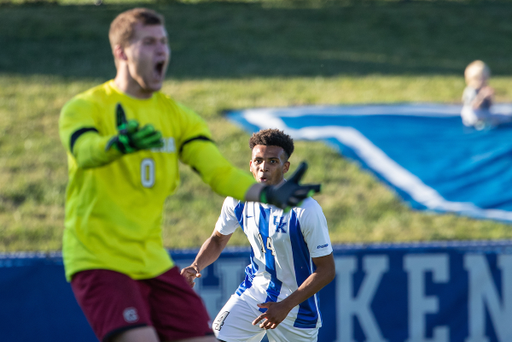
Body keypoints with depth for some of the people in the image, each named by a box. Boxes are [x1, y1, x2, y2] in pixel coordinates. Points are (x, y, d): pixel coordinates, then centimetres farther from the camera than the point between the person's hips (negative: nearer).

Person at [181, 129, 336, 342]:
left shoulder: (306, 210, -22)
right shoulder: (239, 199, -7)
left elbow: (326, 270, -18)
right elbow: (218, 239, 11)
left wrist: (285, 306, -24)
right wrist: (196, 266, -9)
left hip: (296, 301, -3)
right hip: (253, 292, 3)